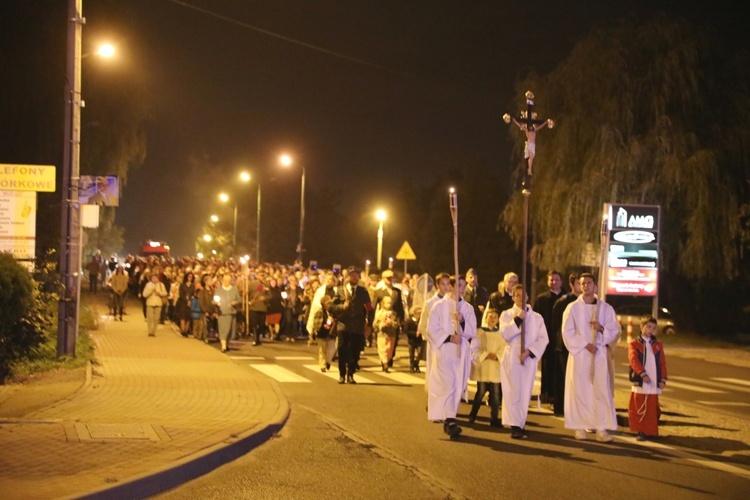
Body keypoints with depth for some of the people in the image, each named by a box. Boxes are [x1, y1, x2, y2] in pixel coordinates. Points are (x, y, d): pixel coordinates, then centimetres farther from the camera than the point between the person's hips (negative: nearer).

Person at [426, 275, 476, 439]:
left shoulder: (468, 308, 9)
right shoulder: (439, 306, 0)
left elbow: (472, 332, 6)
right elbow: (432, 329, -3)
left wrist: (462, 321, -13)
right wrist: (448, 337, -16)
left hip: (461, 352, 4)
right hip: (444, 350, -4)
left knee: (458, 386, 5)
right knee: (448, 384, -15)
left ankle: (447, 418, 16)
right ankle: (450, 421, -20)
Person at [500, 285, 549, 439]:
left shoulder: (537, 317, 9)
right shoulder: (507, 315, 5)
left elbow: (543, 339, 1)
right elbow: (505, 334, -10)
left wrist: (529, 351, -11)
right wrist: (517, 319, -17)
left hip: (529, 359, 2)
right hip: (512, 357, -2)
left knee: (525, 393, 3)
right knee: (513, 392, -8)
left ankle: (520, 424, 11)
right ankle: (515, 426, -10)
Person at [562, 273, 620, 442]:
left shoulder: (606, 308, 7)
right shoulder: (573, 308, 2)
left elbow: (615, 331, 7)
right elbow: (567, 332, -3)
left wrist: (601, 328, -12)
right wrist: (584, 345, -12)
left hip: (599, 354, 1)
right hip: (579, 354, -1)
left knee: (601, 390, -5)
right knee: (579, 390, 0)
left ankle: (602, 428, -4)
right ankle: (579, 427, 7)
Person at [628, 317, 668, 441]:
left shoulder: (658, 345, 15)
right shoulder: (634, 344, 5)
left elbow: (662, 363, 11)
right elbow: (634, 360, -10)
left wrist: (663, 379, 0)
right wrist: (643, 374, -22)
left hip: (654, 383, 2)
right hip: (640, 382, -2)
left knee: (652, 409, 2)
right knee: (640, 408, 0)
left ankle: (651, 431, 9)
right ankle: (641, 431, 6)